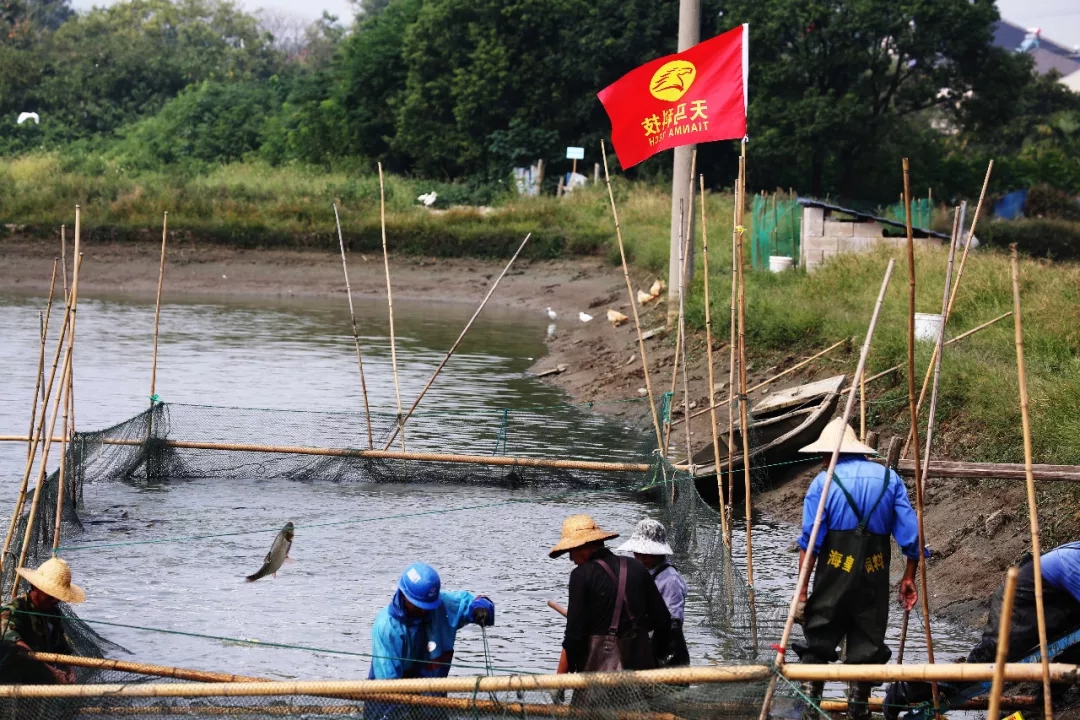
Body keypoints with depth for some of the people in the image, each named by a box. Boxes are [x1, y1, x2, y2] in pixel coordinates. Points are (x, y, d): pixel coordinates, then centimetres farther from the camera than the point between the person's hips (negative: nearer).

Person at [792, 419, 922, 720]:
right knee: (868, 642, 9)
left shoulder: (824, 481, 0)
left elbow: (810, 542, -5)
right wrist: (908, 577, 11)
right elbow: (911, 535, 4)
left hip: (834, 573, -2)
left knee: (818, 639, 6)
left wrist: (802, 588, -3)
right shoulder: (889, 479, 9)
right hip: (875, 574, 2)